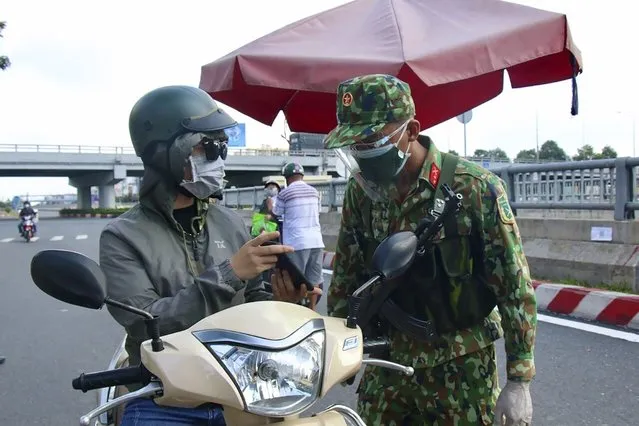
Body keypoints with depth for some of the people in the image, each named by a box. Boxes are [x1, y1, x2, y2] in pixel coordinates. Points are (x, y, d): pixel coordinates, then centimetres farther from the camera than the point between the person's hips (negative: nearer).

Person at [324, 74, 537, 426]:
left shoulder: (474, 188, -17)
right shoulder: (360, 192, -4)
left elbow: (515, 287, -12)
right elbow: (346, 278, 7)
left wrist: (519, 379, -10)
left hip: (460, 366, -3)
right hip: (388, 361, 4)